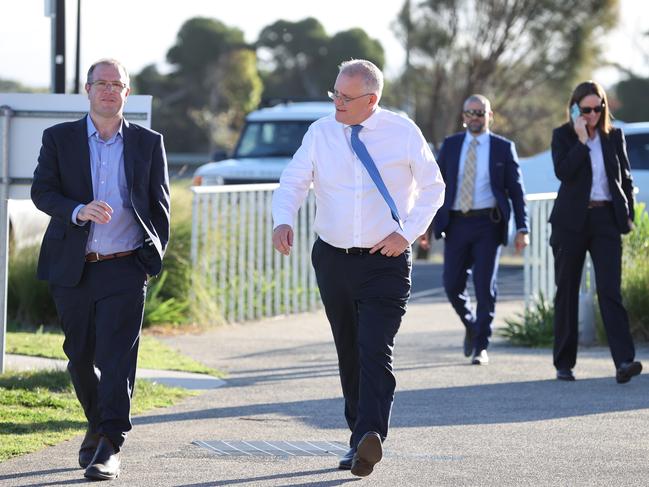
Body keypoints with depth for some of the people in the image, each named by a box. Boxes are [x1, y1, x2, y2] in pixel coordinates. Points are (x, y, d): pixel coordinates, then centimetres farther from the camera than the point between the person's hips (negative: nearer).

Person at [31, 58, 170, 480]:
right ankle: (98, 425, 34)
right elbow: (42, 191, -3)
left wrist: (155, 255, 4)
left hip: (125, 270, -2)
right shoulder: (59, 138, 6)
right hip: (72, 270, 2)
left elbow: (160, 203, 11)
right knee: (80, 357, 11)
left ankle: (110, 449, -12)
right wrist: (78, 211, -21)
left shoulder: (148, 143, 7)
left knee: (117, 357, -11)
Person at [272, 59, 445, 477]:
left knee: (375, 351, -18)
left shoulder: (403, 132, -3)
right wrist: (283, 220, -20)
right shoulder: (320, 133, 2)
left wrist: (407, 232, -8)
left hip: (385, 260, -4)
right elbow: (292, 182, 1)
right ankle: (360, 437, 19)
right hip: (333, 258, 4)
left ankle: (370, 437, -30)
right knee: (348, 354, 10)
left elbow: (433, 187, 5)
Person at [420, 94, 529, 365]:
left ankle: (481, 347, 4)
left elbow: (516, 190, 3)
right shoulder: (450, 145, 9)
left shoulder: (503, 148, 4)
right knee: (452, 285, 1)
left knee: (485, 286, -5)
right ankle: (471, 325, 29)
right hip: (456, 223, 2)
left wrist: (522, 228, -4)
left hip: (488, 224, -2)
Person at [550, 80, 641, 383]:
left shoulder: (614, 137, 9)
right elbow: (562, 171, -15)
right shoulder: (563, 136, 2)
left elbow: (625, 178, 16)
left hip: (606, 219, 1)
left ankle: (624, 361, -23)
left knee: (610, 289, -12)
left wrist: (628, 214, 9)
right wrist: (582, 140, -15)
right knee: (567, 291, 5)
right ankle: (564, 363, 14)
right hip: (571, 221, -1)